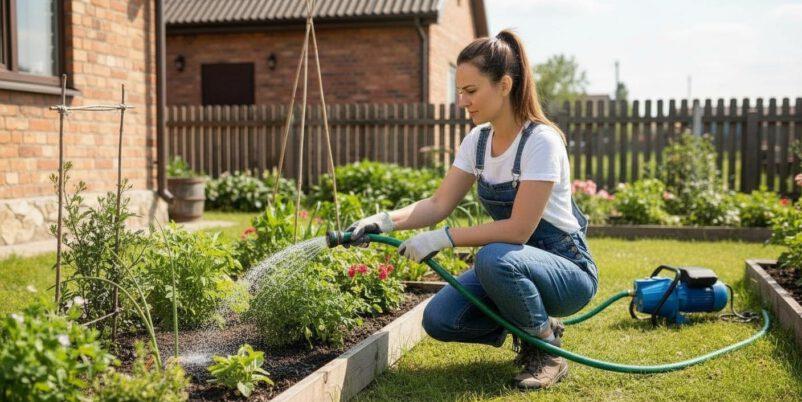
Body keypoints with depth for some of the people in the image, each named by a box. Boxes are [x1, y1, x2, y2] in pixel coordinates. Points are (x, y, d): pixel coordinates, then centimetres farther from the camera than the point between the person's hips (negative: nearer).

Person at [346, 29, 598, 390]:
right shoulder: (477, 141, 1)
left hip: (567, 269, -6)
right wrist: (385, 220, -18)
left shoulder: (541, 141, -22)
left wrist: (443, 238, -27)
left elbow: (519, 228, -26)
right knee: (438, 319, -16)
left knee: (493, 258, -38)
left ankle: (548, 350, -11)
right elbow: (439, 204, -2)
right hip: (510, 266, 6)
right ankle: (525, 325, 12)